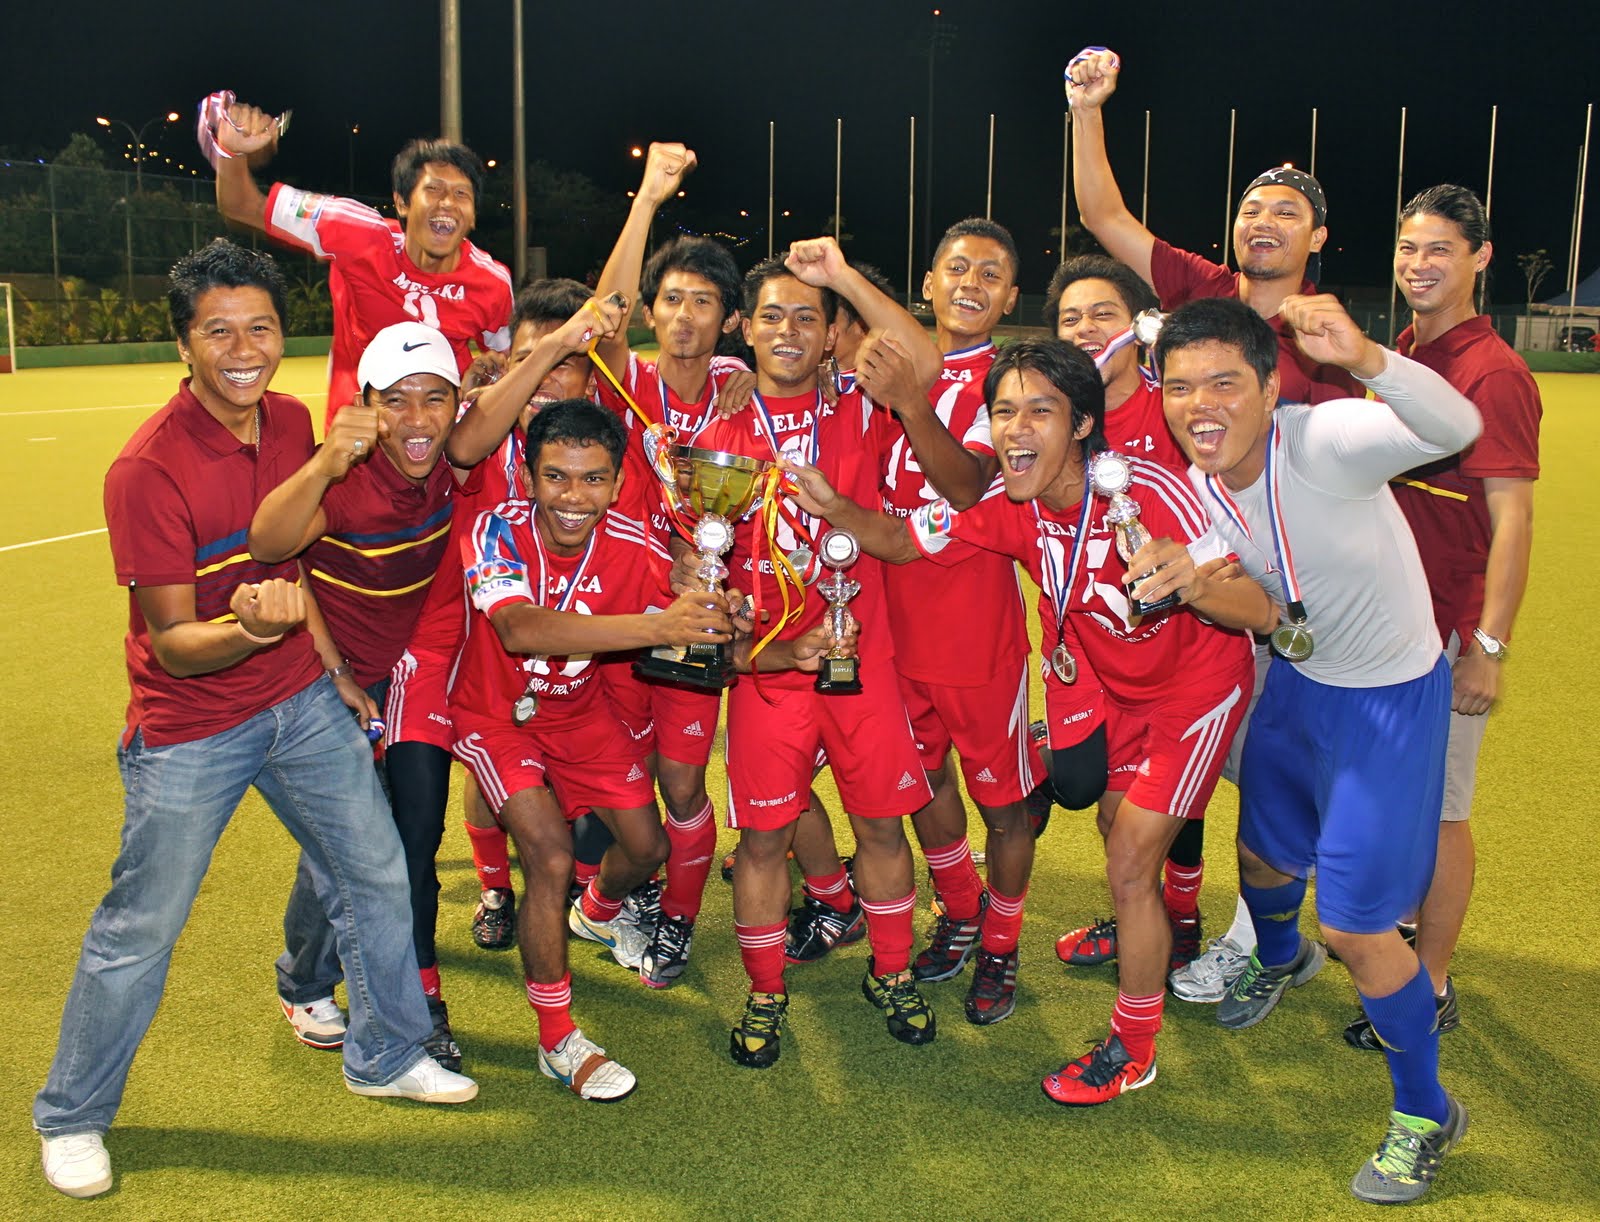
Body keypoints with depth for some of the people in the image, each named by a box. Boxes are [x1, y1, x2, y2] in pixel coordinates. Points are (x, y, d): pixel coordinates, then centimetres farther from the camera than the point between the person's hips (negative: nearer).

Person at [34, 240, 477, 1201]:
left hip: (303, 702, 6)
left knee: (377, 875, 12)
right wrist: (252, 629, -41)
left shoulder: (292, 420, -2)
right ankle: (73, 1118, 30)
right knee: (140, 930, 6)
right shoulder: (148, 469, -22)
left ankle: (389, 1056, 34)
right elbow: (172, 646, -21)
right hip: (191, 731, -6)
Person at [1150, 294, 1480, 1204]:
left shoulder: (1322, 442, -31)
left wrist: (1364, 359, -66)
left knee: (1356, 927, -3)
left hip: (1390, 696, -7)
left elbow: (1456, 427, -47)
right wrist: (1186, 575, -24)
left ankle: (1426, 1114, 24)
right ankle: (1280, 959, 63)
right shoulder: (1191, 483, -10)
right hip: (1296, 680, 7)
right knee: (1263, 853, 26)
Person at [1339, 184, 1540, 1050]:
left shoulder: (1494, 375, -15)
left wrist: (1488, 646, -23)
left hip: (1447, 634, -8)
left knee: (1436, 808, 1)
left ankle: (1430, 991, 14)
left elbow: (1512, 522, -19)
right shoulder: (1398, 358, 11)